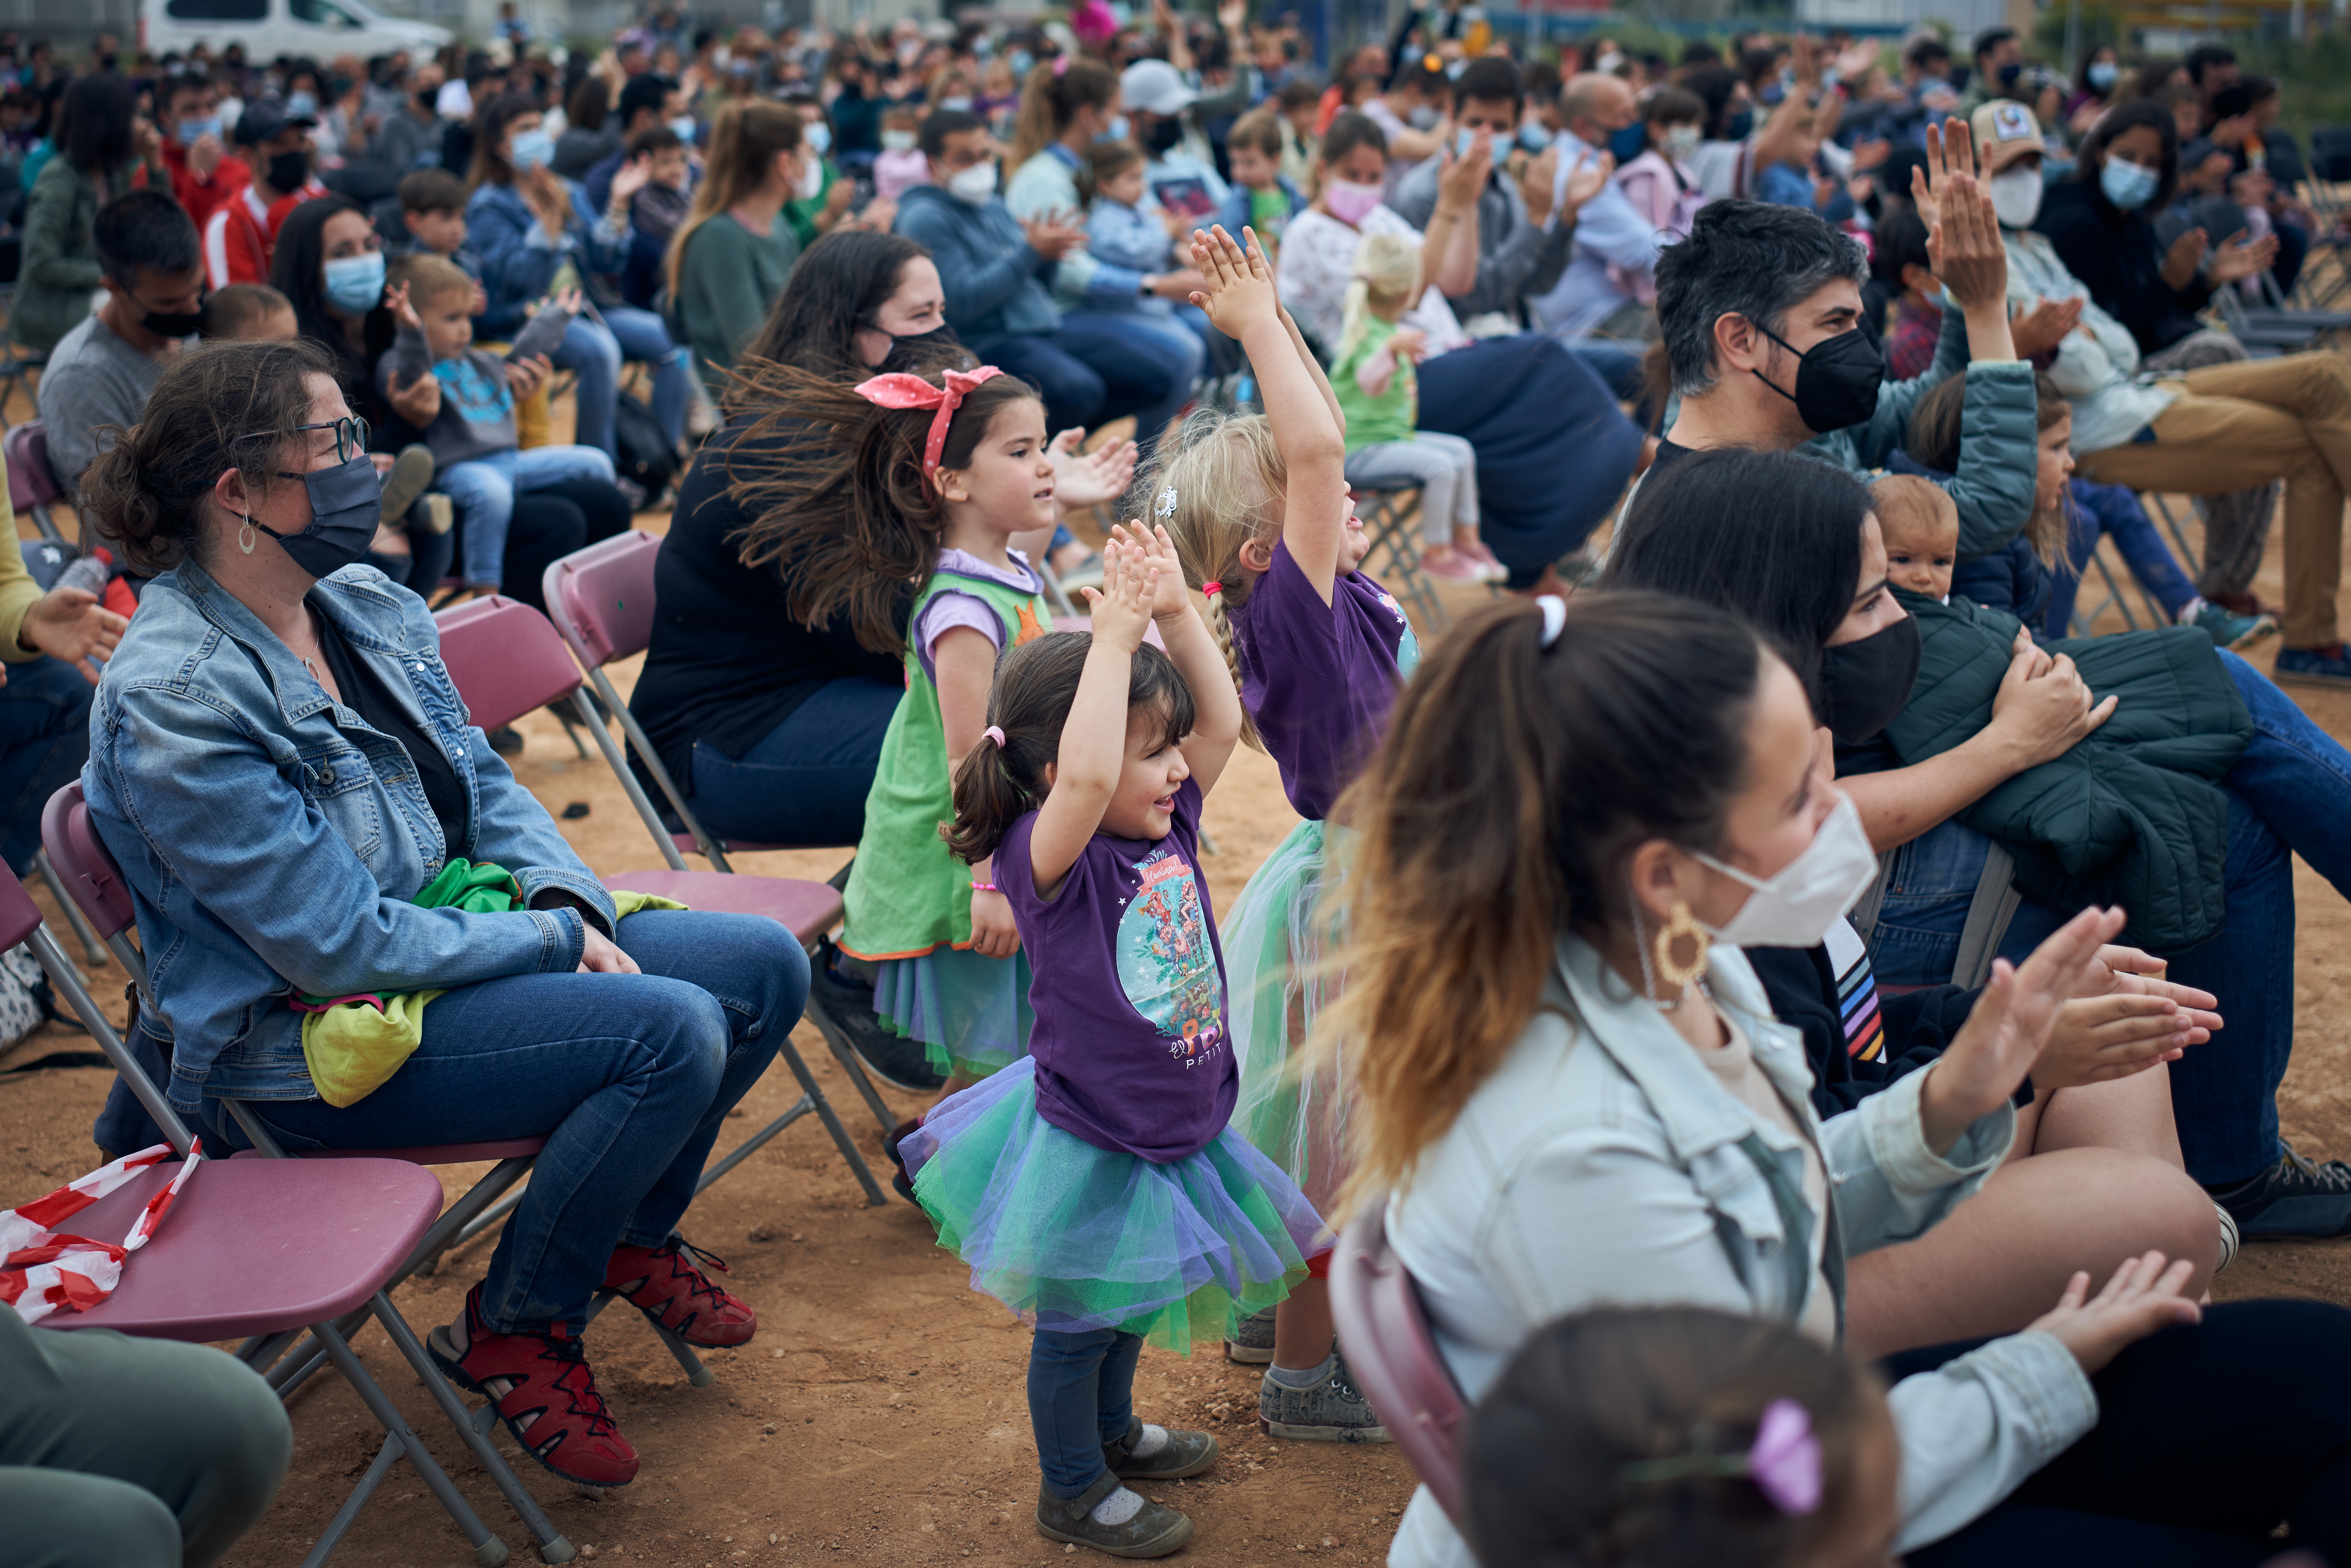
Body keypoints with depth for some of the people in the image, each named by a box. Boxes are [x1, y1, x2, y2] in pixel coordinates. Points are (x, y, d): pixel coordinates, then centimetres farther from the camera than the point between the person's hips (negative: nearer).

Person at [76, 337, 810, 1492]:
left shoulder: (366, 607, 2)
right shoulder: (177, 704, -24)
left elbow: (482, 781, 12)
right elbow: (342, 946, -24)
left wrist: (572, 902, -7)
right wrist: (557, 942, -17)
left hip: (454, 939, 9)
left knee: (762, 967, 0)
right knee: (669, 1031, -24)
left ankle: (631, 1232, 23)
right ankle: (513, 1331, -3)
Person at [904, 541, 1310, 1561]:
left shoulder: (1169, 826, -2)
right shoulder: (1047, 857, -24)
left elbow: (1221, 720, 0)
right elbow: (1084, 774, -44)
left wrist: (1177, 613, -11)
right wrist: (1114, 639, -40)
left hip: (1175, 1124, 8)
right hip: (1091, 1143, -8)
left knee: (1129, 1301, 28)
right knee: (1076, 1319, 12)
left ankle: (1112, 1431, 51)